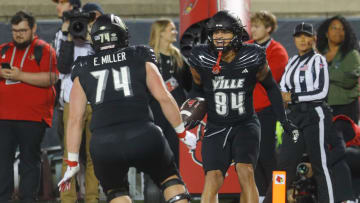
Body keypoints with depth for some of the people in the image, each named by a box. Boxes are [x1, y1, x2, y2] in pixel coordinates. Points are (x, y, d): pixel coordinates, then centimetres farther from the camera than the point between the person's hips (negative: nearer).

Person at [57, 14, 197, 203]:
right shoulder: (141, 61, 14)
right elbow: (164, 98, 5)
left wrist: (72, 163, 18)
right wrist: (182, 133, 16)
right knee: (171, 180, 19)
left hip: (103, 143, 1)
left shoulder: (83, 71, 17)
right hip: (143, 136, -1)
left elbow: (75, 120, 14)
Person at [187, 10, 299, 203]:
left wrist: (284, 121, 8)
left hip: (246, 125, -1)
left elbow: (270, 87, 8)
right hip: (215, 128, 1)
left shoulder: (253, 58, -8)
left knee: (245, 172, -21)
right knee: (213, 178, -15)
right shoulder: (201, 59, -7)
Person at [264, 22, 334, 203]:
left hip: (315, 116, -6)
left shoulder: (318, 60, -3)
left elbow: (322, 92, -12)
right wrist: (285, 97, -4)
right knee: (284, 162, 4)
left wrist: (294, 97, -10)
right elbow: (282, 87, 19)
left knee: (320, 166, -7)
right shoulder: (292, 62, 18)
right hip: (295, 117, 6)